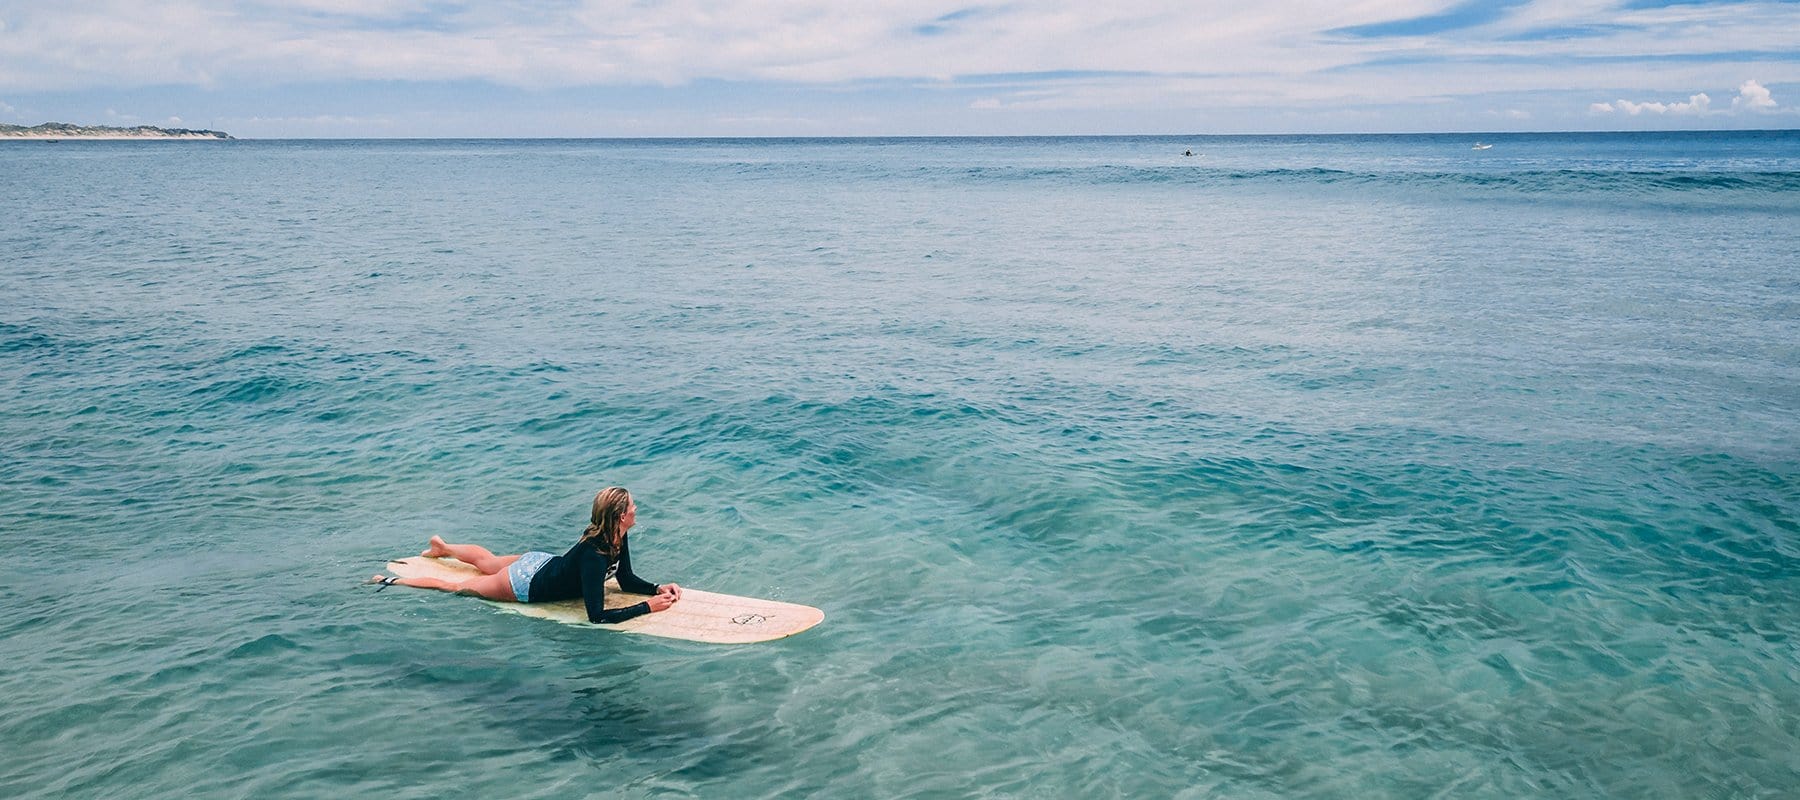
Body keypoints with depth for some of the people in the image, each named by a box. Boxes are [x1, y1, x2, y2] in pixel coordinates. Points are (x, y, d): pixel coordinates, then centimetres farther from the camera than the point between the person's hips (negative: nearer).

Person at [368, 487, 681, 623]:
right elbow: (597, 616, -43)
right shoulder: (594, 556, -42)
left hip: (540, 562, 7)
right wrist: (647, 607, -42)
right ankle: (390, 582, 31)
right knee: (457, 587, 13)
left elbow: (627, 580, -2)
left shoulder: (617, 538, -16)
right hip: (525, 585, -7)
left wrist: (658, 589, -19)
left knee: (488, 560, 36)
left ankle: (442, 547, 62)